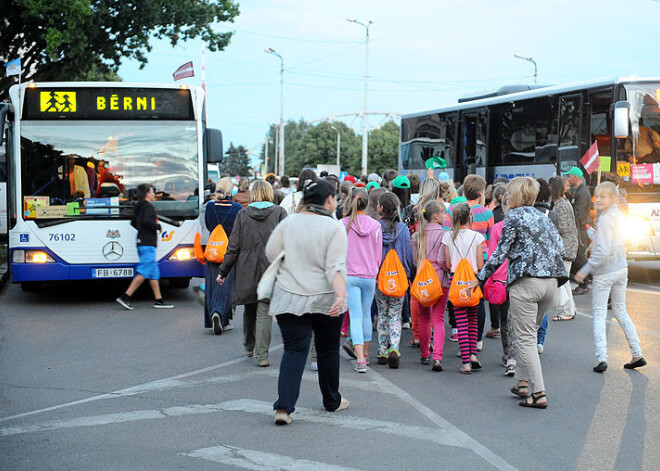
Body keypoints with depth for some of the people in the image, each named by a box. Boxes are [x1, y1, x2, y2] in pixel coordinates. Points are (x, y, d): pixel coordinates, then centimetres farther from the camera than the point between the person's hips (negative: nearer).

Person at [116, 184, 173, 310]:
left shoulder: (139, 207, 18)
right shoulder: (148, 206, -11)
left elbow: (133, 222, 26)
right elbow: (146, 221, -26)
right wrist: (158, 226, -11)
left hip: (142, 242, 10)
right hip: (147, 244, -10)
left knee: (154, 272, 10)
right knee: (144, 272, -11)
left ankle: (158, 300, 11)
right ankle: (126, 297, -13)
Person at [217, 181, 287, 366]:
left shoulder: (243, 214, 2)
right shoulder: (279, 213, -1)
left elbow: (234, 246, 1)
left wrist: (224, 271, 8)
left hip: (247, 269, 2)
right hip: (270, 268, -2)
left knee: (249, 308, 19)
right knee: (264, 310, 0)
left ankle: (249, 346, 36)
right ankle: (262, 354, -4)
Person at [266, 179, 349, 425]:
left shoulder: (288, 223, 2)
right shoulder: (334, 228, -8)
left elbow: (271, 253, 8)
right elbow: (336, 266, -19)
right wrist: (341, 294, -27)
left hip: (289, 299, 2)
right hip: (325, 299, -2)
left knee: (294, 350, 1)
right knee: (328, 350, 15)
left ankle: (284, 406, -13)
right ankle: (332, 401, 31)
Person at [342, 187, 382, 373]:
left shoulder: (343, 224, -8)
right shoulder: (375, 226, -2)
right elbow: (378, 255, 5)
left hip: (350, 275, -2)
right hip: (370, 276, 2)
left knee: (355, 316, -3)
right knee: (366, 314, 18)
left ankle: (360, 360, -14)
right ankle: (365, 353, 34)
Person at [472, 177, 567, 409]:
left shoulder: (514, 217, -4)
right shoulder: (543, 217, 16)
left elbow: (500, 254, -6)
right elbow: (560, 248, 15)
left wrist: (479, 278, 2)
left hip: (526, 281, -7)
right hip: (551, 282, 7)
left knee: (526, 339, -2)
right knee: (529, 333, 20)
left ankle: (539, 394, -7)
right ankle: (523, 382, 22)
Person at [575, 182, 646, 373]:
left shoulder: (605, 219, -19)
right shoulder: (619, 215, 8)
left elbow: (603, 252, -23)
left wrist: (585, 270, -19)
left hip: (605, 271, -8)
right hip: (622, 269, 8)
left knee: (599, 314, -1)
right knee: (621, 311, 17)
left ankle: (601, 358, -8)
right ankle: (637, 355, 16)